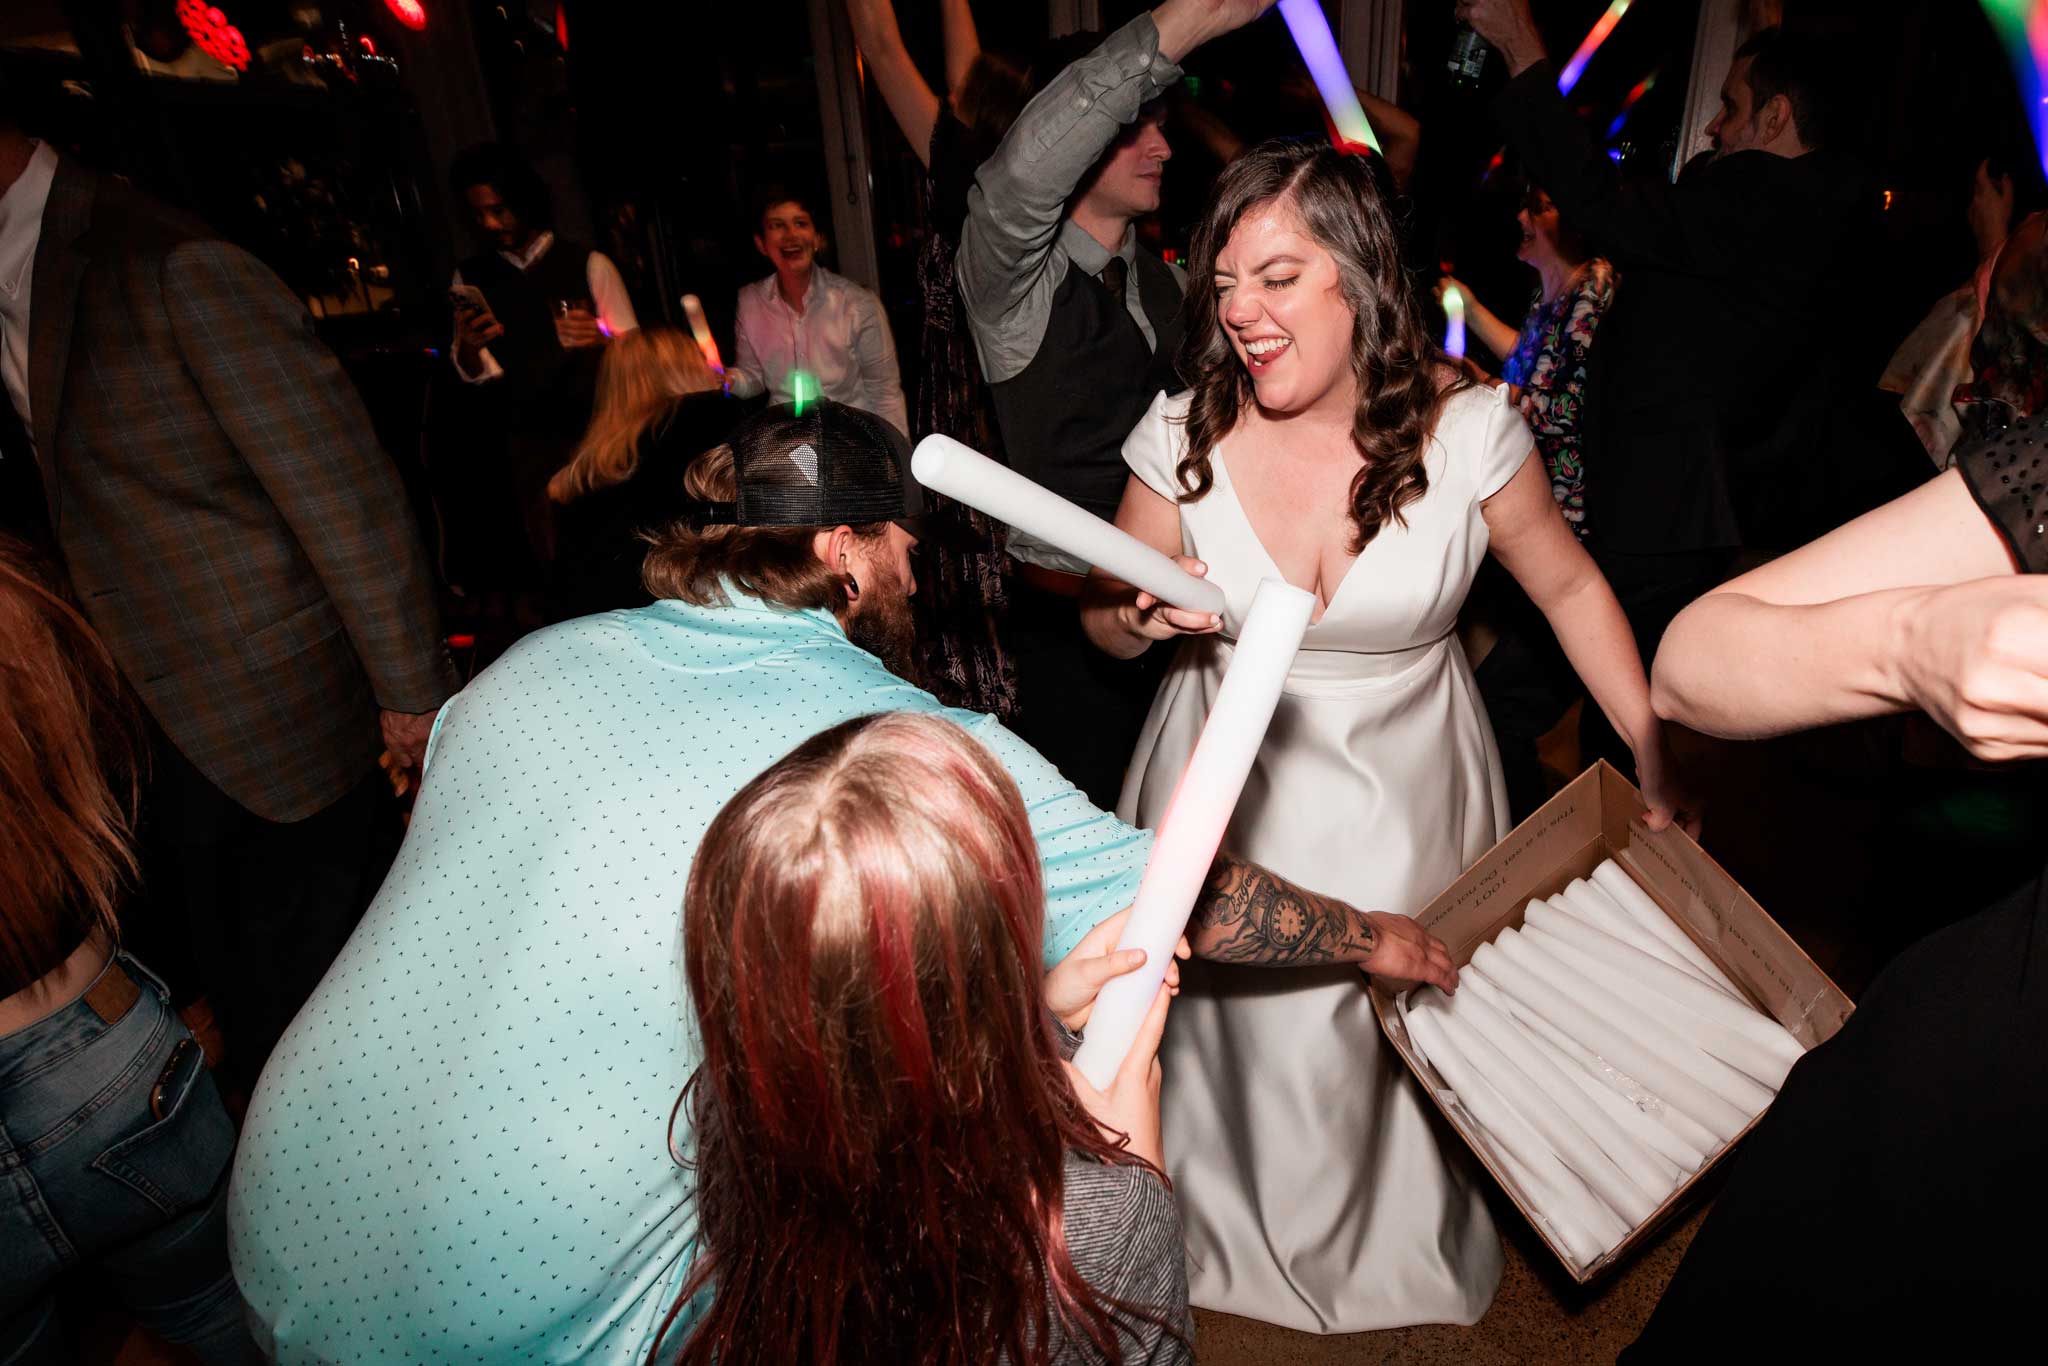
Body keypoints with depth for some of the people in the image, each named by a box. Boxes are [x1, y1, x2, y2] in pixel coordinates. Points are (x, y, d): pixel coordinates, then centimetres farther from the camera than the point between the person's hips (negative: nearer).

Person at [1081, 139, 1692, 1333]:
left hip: (1407, 797, 0)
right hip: (1234, 789, 1)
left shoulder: (1468, 430, -15)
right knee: (1240, 1034, 15)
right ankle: (1233, 1236, 49)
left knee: (1409, 1032, 16)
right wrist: (1145, 617, -24)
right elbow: (1104, 624, -1)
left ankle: (1406, 1248, 51)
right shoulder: (1185, 433, -12)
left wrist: (1659, 759, -3)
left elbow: (1570, 585, 0)